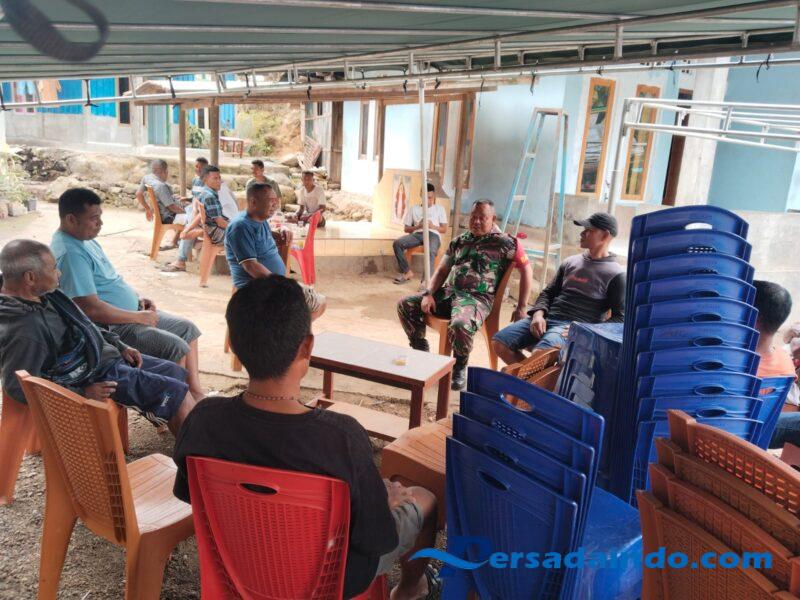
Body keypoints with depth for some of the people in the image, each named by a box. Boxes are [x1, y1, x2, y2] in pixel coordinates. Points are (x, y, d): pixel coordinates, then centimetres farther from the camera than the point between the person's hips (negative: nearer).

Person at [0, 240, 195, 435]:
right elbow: (19, 389, -25)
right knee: (177, 394, -10)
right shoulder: (23, 331, -30)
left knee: (177, 373, 12)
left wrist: (119, 345, 9)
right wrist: (82, 394, -21)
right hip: (96, 376, -10)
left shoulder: (40, 294, -1)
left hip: (106, 353, 10)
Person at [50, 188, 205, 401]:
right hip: (112, 327, -11)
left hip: (131, 313, 11)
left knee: (188, 329, 10)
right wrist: (139, 317, -18)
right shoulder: (70, 253, -23)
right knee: (176, 348, -21)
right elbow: (92, 308, -28)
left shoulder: (84, 239, 10)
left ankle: (196, 392, 16)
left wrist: (137, 300, 8)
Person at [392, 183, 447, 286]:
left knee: (431, 251, -40)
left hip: (433, 234, -2)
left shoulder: (440, 209, 21)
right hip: (417, 234, 2)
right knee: (397, 243, -28)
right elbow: (406, 228, 17)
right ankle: (407, 272, -19)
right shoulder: (414, 209, 22)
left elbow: (444, 229, 14)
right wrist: (417, 226, -3)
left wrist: (433, 226, -6)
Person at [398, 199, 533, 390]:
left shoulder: (505, 243, 1)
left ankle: (460, 367, -6)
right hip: (448, 291, 6)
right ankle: (422, 353, 10)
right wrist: (429, 294, -1)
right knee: (405, 305, -7)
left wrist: (521, 307, -2)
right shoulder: (459, 241, 17)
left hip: (477, 297, -6)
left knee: (460, 325, -39)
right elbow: (442, 270, 17)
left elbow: (526, 270, 2)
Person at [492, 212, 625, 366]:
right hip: (546, 318, 6)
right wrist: (538, 314, -1)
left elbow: (620, 318, -5)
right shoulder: (571, 262, 19)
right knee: (499, 342, -11)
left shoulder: (616, 274, 0)